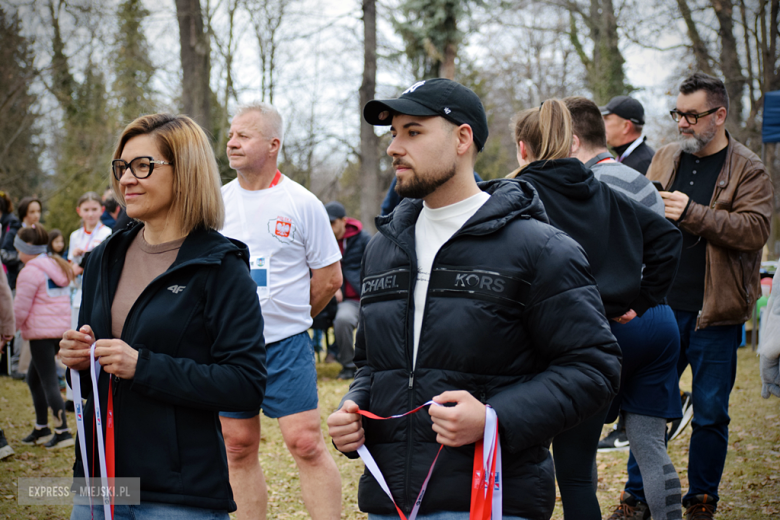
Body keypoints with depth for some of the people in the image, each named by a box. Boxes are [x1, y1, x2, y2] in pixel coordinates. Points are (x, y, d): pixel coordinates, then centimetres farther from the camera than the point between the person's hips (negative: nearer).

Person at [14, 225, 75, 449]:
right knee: (34, 377, 18)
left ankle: (63, 431, -8)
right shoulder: (57, 267, 17)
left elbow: (20, 309, -11)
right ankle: (41, 428, 23)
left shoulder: (30, 271, -11)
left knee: (49, 382, -7)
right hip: (61, 329, 9)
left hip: (41, 333, -9)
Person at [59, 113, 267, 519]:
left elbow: (247, 384, -16)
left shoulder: (221, 267, -9)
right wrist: (79, 360, -2)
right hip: (98, 475, 6)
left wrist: (143, 366, -20)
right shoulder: (104, 260, 10)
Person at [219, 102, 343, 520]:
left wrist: (291, 317, 8)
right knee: (239, 449, 9)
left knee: (306, 443, -8)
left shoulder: (302, 203, -5)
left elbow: (329, 278, 1)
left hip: (286, 345, -4)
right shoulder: (217, 202, 6)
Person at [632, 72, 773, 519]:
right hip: (663, 307, 3)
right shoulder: (665, 159, 10)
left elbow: (756, 229, -16)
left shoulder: (748, 170, -3)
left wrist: (692, 213, -24)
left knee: (710, 413, 6)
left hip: (715, 314, -3)